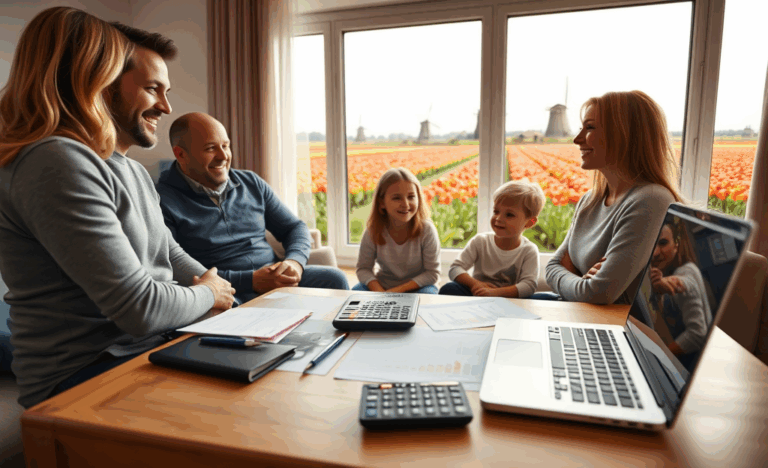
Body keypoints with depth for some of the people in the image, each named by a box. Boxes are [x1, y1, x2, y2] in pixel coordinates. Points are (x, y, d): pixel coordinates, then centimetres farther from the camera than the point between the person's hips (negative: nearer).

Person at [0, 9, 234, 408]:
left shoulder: (133, 171, 13)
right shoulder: (58, 165, -20)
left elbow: (171, 255, 17)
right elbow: (141, 308, -25)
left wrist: (225, 292, 0)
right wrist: (207, 294, -6)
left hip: (153, 347, 9)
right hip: (83, 379, -9)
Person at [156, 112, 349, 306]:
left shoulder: (251, 183, 14)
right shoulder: (164, 201, -4)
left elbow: (294, 227, 18)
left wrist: (295, 261, -6)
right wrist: (251, 281, -19)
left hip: (276, 276, 5)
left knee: (334, 278, -19)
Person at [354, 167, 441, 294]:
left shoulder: (427, 230, -20)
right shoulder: (373, 231, -15)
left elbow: (432, 273, -14)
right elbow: (364, 268, -7)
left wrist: (399, 290, -23)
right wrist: (380, 292, -26)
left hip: (417, 287, -1)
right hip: (382, 285, 1)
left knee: (428, 293, -32)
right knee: (356, 292, -23)